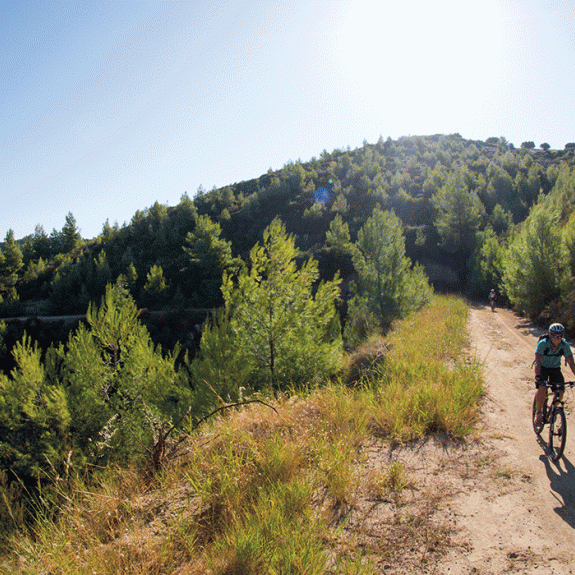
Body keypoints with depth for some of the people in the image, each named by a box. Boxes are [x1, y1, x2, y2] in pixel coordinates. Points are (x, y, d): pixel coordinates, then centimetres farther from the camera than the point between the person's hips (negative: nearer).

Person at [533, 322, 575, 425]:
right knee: (542, 388, -26)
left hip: (555, 368, 3)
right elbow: (538, 361, -34)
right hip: (542, 367, -3)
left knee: (560, 391, -13)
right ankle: (538, 412, -5)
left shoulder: (565, 345, -20)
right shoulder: (543, 343, -29)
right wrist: (537, 376, -46)